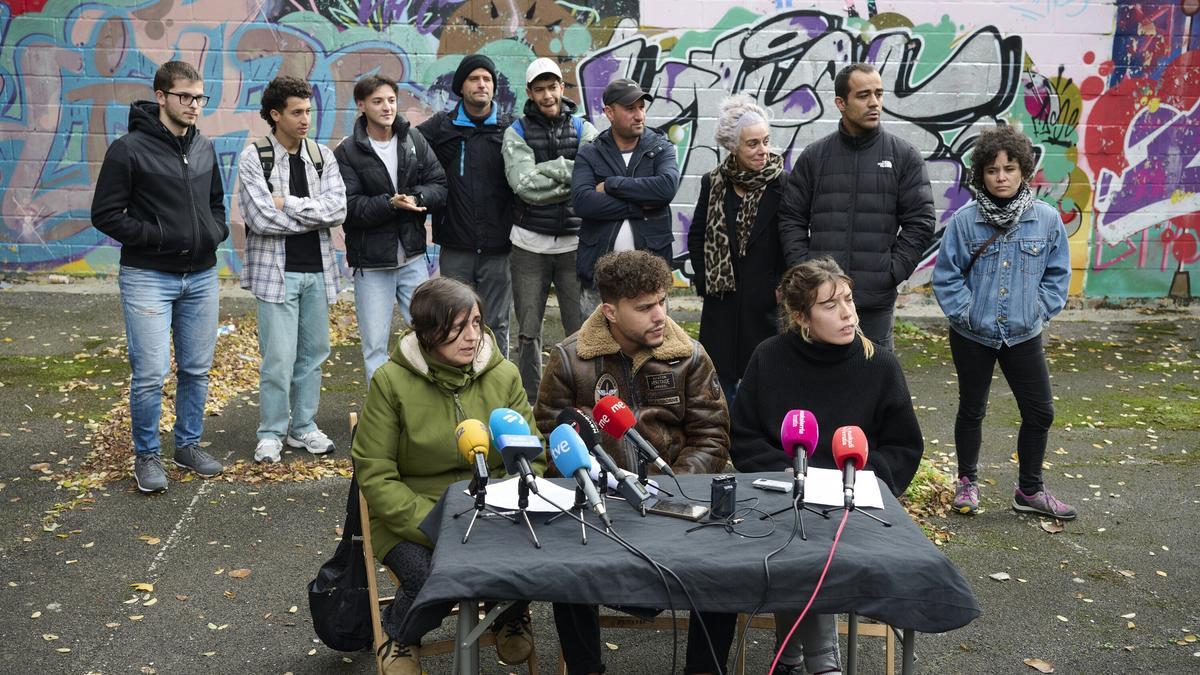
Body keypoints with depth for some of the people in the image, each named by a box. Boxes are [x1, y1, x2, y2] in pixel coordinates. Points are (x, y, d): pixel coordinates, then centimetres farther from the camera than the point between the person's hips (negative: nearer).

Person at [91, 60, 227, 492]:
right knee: (150, 374, -6)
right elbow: (105, 214, -8)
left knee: (196, 370, 12)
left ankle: (189, 445, 27)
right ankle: (147, 456, 12)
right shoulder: (129, 149, -9)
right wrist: (157, 237, -15)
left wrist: (216, 232, 3)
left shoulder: (205, 149, 10)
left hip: (201, 277, 6)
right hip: (148, 278, -5)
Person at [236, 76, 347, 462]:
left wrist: (288, 204, -13)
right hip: (276, 270, -4)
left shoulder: (322, 156, 7)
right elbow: (260, 218, -16)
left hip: (317, 270, 5)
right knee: (279, 357, -4)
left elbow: (338, 209, -5)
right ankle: (271, 434, 11)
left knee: (313, 353, 11)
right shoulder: (254, 158, -4)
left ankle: (303, 427, 25)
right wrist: (316, 214, -9)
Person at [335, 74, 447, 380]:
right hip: (371, 263, -3)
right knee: (375, 345, 4)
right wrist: (391, 204, -25)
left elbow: (439, 185, 2)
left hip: (413, 257, 3)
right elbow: (348, 206, -14)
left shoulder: (414, 140, 5)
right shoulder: (347, 152, -6)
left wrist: (416, 197, -18)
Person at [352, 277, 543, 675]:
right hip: (412, 520, -2)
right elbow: (375, 477, -11)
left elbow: (531, 458, 4)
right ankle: (399, 640, 8)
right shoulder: (391, 381, -9)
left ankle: (511, 620, 12)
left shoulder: (504, 376, 1)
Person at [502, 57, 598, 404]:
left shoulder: (583, 129, 4)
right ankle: (530, 402, 19)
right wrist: (568, 176, -13)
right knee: (528, 332, 7)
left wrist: (547, 168, -13)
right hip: (529, 244, 0)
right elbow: (525, 185, -15)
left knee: (581, 330, 3)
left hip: (575, 241, 0)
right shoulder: (517, 133, 1)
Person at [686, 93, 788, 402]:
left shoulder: (783, 183, -6)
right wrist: (705, 279, 4)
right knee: (722, 375, 9)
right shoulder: (713, 183, 3)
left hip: (766, 301, -2)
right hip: (721, 301, 3)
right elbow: (696, 237, 12)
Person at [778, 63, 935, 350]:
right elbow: (791, 219, 7)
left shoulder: (905, 156, 4)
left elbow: (920, 222, 1)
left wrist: (891, 272, -6)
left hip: (876, 299, 0)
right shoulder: (814, 156, 7)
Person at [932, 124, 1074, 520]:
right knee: (971, 410, 14)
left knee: (1040, 413, 7)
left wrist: (1041, 310, -3)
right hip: (973, 335, -2)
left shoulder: (1047, 219, -6)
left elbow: (1057, 273, 4)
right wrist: (965, 311, -10)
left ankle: (1030, 490, 26)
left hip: (1024, 336, 2)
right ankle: (967, 482, 32)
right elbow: (945, 275, -5)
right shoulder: (964, 220, -11)